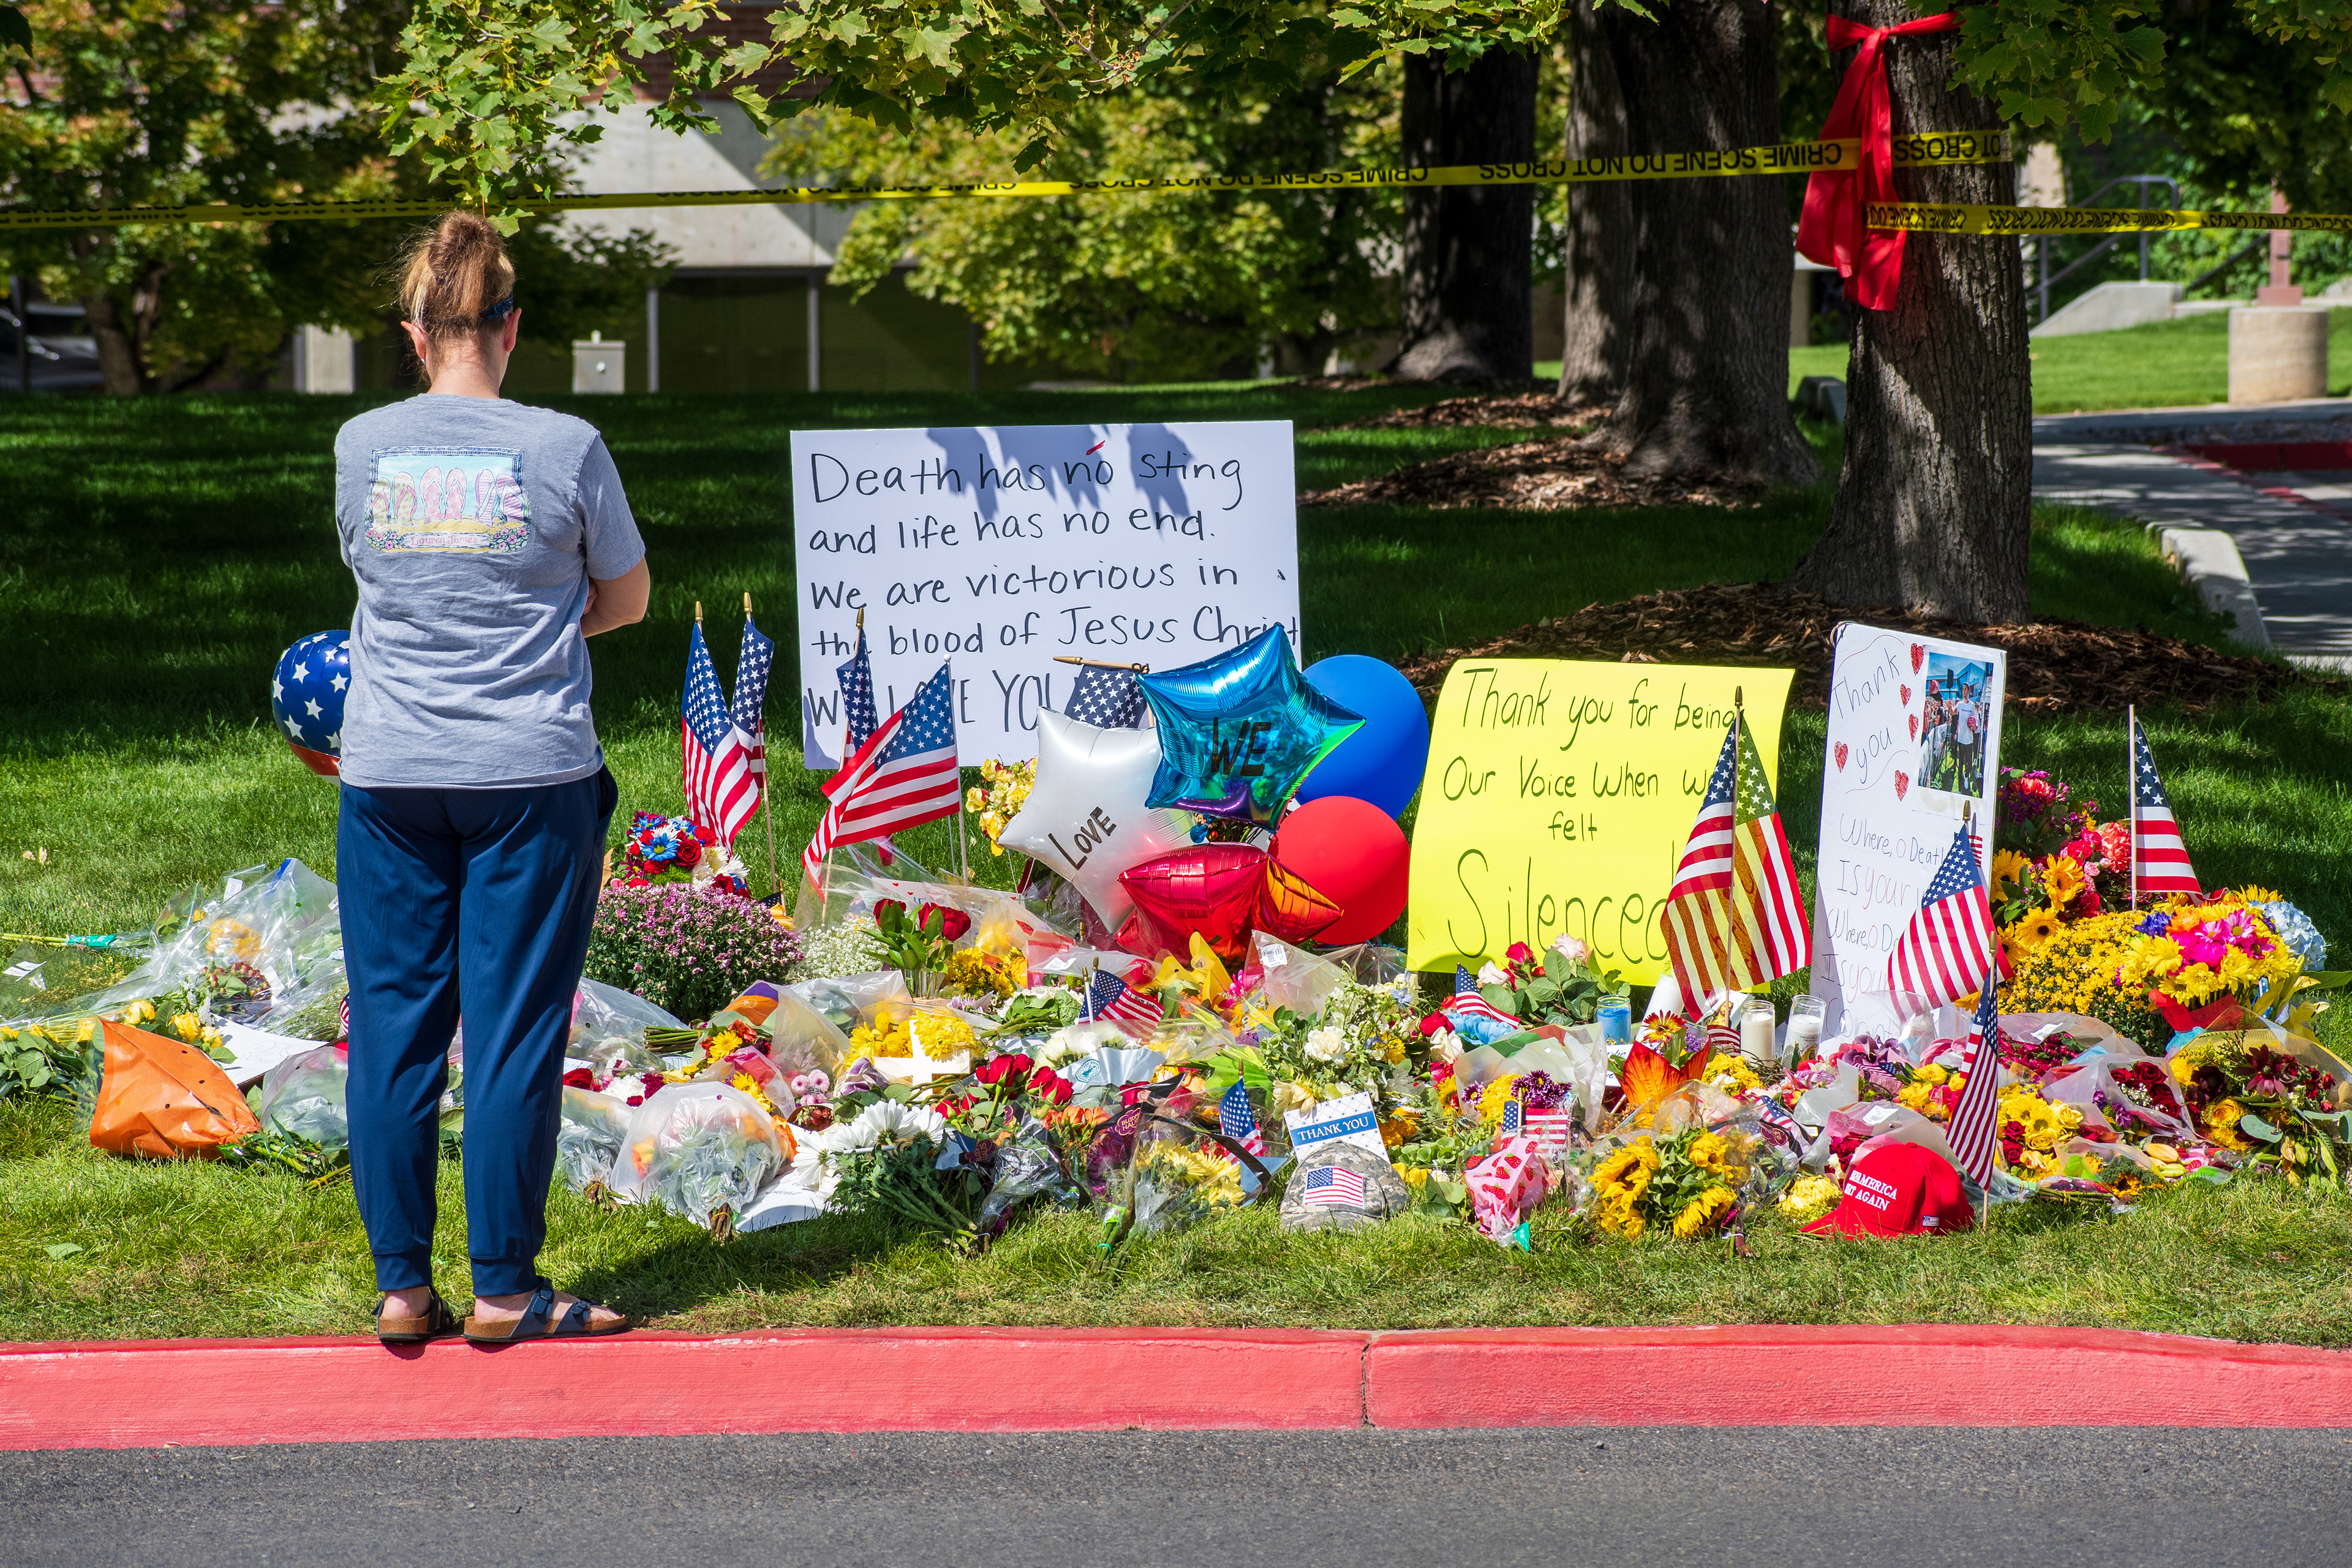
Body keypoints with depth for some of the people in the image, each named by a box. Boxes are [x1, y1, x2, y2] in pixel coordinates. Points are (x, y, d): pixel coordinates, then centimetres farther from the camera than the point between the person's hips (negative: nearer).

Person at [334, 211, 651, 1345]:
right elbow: (627, 599, 6)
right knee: (513, 1029, 3)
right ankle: (504, 1288, 8)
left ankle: (401, 1287, 11)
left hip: (389, 776, 2)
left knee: (393, 1025, 8)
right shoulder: (564, 448, -6)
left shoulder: (361, 447, 0)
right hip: (531, 778, -2)